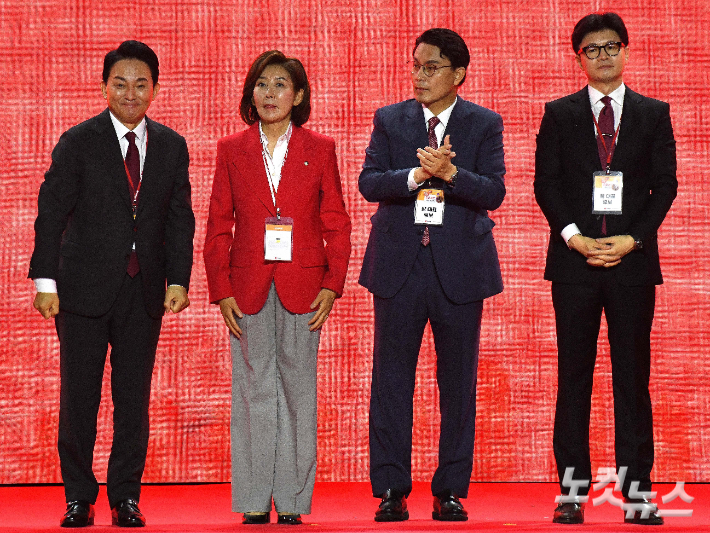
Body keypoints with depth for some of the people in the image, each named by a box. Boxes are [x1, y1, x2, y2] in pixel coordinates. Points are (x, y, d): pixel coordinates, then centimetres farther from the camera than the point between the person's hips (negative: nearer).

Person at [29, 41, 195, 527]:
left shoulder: (171, 147, 9)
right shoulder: (78, 143, -1)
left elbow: (180, 219, 8)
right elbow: (51, 213, -3)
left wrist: (178, 280, -1)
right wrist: (46, 281, -9)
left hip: (144, 289, 2)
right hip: (85, 286, -2)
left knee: (135, 396, 4)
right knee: (79, 396, 1)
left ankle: (126, 495, 13)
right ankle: (79, 496, 12)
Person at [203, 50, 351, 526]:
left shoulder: (320, 149, 5)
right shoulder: (232, 150, 7)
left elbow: (337, 224, 5)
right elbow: (218, 227, 7)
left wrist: (332, 285, -4)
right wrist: (221, 291, -1)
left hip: (303, 287, -1)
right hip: (249, 288, 1)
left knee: (297, 388, 2)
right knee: (254, 389, 3)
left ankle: (292, 499, 7)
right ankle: (255, 500, 8)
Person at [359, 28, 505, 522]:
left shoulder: (485, 124, 4)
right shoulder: (389, 120, 8)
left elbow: (494, 192, -6)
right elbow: (368, 182, -3)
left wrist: (449, 173, -22)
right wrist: (417, 175, -19)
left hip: (459, 268, -1)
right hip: (398, 265, 1)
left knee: (458, 383, 4)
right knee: (392, 380, 1)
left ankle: (451, 490, 12)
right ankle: (391, 490, 7)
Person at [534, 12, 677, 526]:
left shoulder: (654, 114, 10)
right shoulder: (559, 114, 9)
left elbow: (665, 184, 5)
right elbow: (546, 183, 4)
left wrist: (630, 240, -7)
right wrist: (576, 237, -9)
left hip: (633, 259, 0)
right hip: (574, 259, 0)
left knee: (633, 376, 0)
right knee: (574, 377, 0)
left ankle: (637, 490, 2)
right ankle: (573, 489, 3)